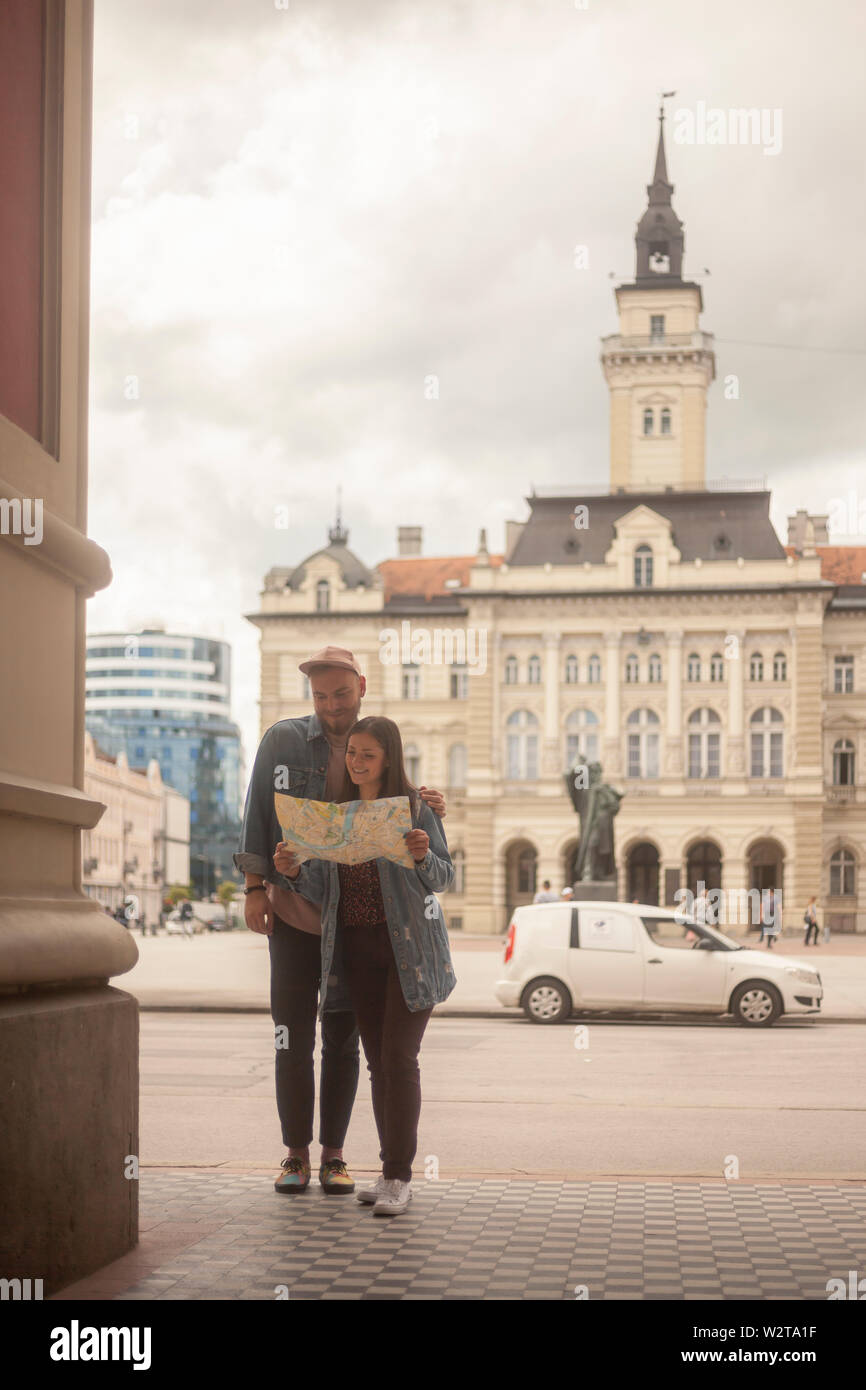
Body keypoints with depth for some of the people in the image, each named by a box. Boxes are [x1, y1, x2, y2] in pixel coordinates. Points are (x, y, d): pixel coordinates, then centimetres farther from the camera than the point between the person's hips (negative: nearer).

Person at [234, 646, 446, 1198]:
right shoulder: (283, 740, 1)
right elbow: (258, 817, 2)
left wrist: (429, 809, -12)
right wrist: (255, 888, -5)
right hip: (293, 912, -1)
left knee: (343, 1041, 5)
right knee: (293, 1038, 1)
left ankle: (334, 1154, 14)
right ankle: (296, 1153, 11)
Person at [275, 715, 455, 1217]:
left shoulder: (415, 807, -6)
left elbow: (444, 879, -5)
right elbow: (322, 890, 7)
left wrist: (423, 856, -26)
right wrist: (294, 871, -13)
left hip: (410, 946, -5)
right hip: (358, 947, 5)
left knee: (400, 1057, -9)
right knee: (378, 1059, 8)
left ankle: (399, 1178, -5)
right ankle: (392, 1170, 14)